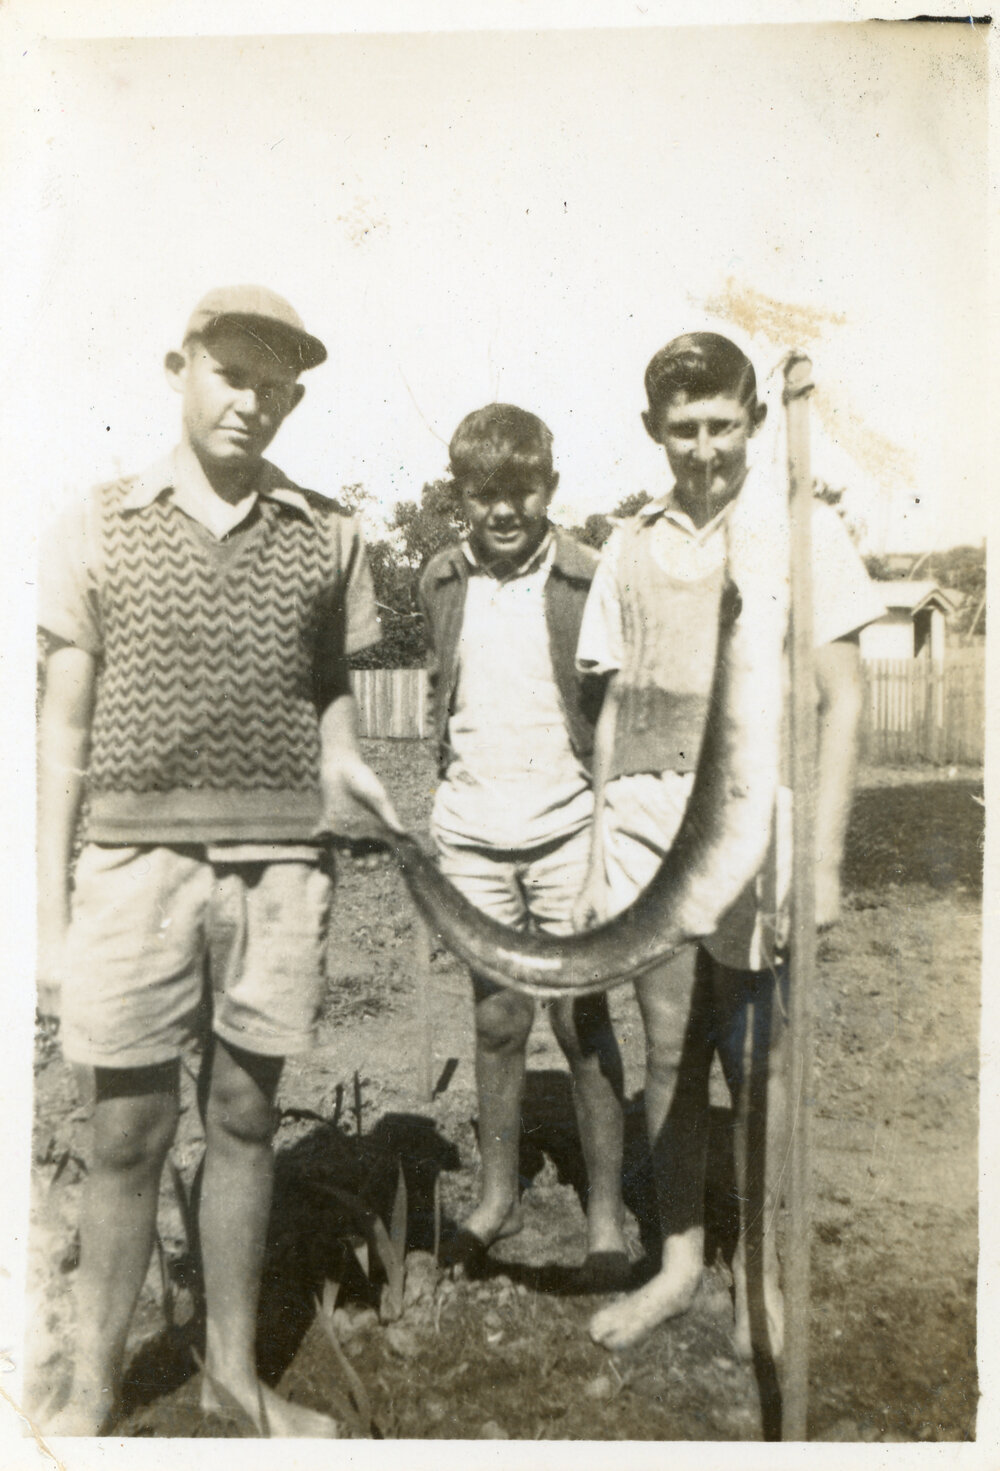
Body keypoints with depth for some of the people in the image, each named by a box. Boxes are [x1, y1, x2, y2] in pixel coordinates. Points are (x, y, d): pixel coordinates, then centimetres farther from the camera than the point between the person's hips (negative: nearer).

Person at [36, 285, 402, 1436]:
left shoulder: (325, 534, 6)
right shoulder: (103, 526, 4)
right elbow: (63, 727, 4)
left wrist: (344, 761, -9)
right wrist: (50, 912, 2)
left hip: (278, 860, 1)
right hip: (138, 856, -1)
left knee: (243, 1114, 12)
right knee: (127, 1131, 7)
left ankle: (232, 1368, 30)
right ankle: (93, 1392, 27)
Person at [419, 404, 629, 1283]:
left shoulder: (588, 581, -6)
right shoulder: (444, 583, 5)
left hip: (567, 830, -3)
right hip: (471, 834, 3)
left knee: (584, 1021, 3)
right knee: (496, 1019, 12)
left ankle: (606, 1213, 19)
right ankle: (498, 1195, 29)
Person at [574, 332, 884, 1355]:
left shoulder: (801, 532, 2)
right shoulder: (630, 550, 12)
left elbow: (842, 700, -1)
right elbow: (614, 709, 13)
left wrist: (823, 862, -8)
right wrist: (598, 862, 11)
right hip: (645, 817, 3)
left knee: (757, 1056, 4)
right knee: (669, 1050, 9)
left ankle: (758, 1268, 24)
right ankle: (678, 1260, 26)